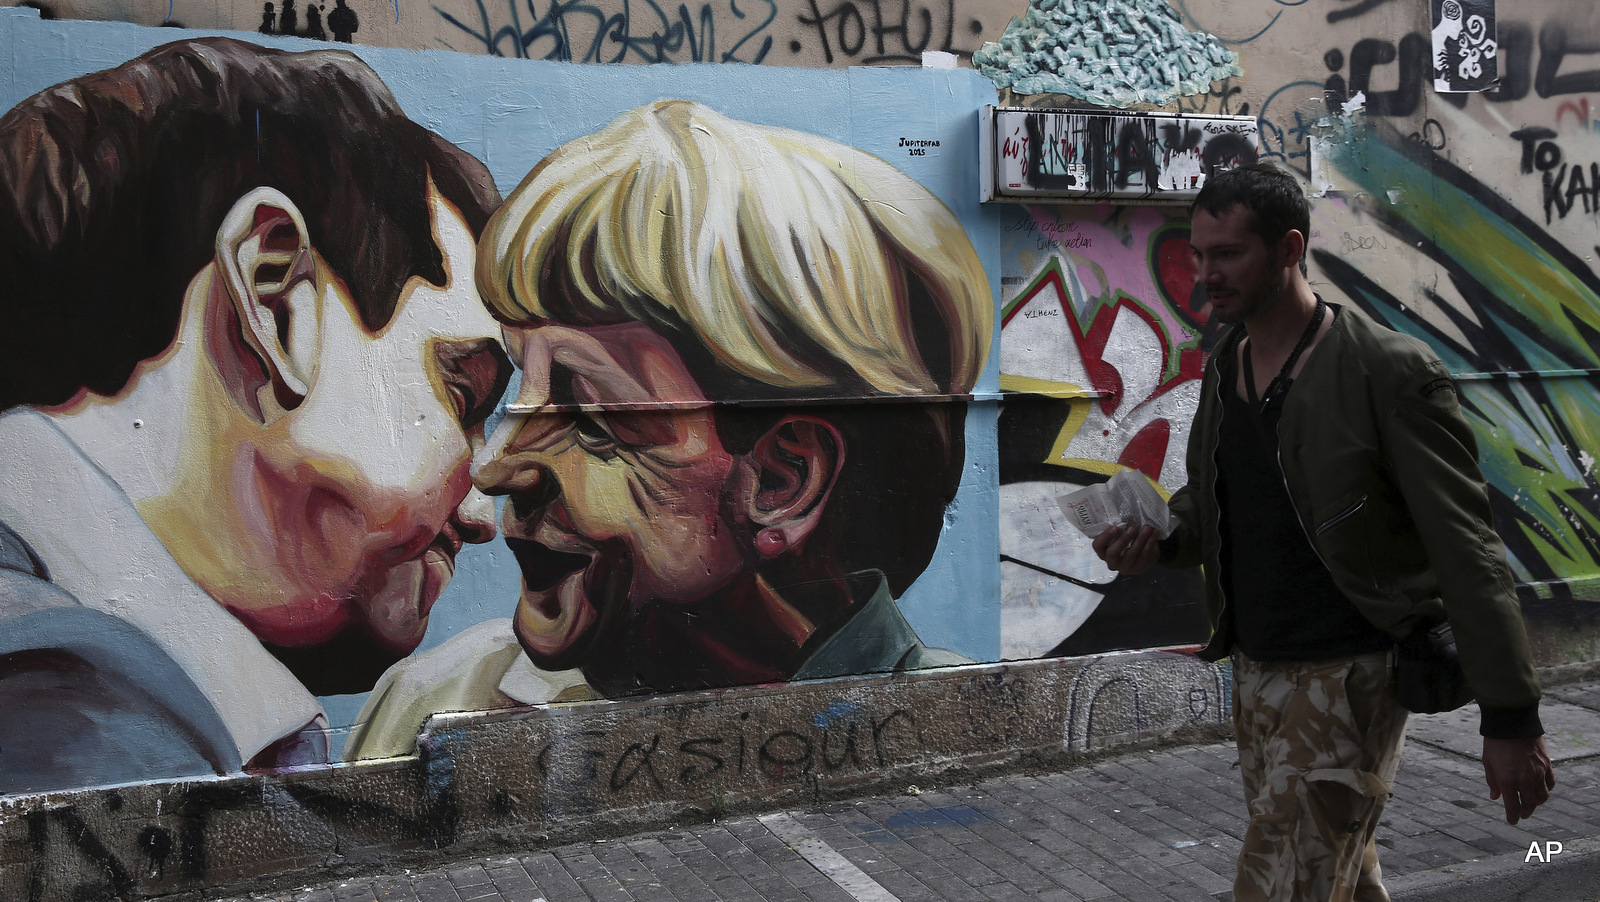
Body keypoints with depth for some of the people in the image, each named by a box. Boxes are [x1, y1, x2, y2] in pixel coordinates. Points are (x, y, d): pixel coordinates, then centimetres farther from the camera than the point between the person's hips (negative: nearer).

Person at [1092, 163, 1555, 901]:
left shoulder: (1389, 371, -14)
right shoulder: (1223, 367, 8)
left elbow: (1466, 550, -15)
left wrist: (1511, 719, -15)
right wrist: (1156, 537, -4)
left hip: (1346, 674, -7)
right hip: (1256, 669, 7)